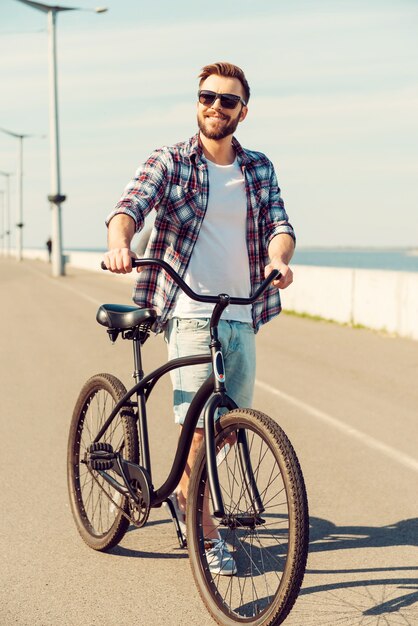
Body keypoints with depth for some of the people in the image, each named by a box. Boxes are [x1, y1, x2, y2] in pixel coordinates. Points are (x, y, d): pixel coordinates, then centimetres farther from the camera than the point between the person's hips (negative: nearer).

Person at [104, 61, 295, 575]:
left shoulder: (260, 169, 11)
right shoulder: (168, 163, 0)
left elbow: (279, 224, 2)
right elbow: (129, 206, -15)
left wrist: (278, 258, -22)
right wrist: (119, 242, -38)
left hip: (242, 316, 5)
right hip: (189, 314, -4)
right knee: (199, 427, -7)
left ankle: (184, 489, 39)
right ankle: (206, 535, 9)